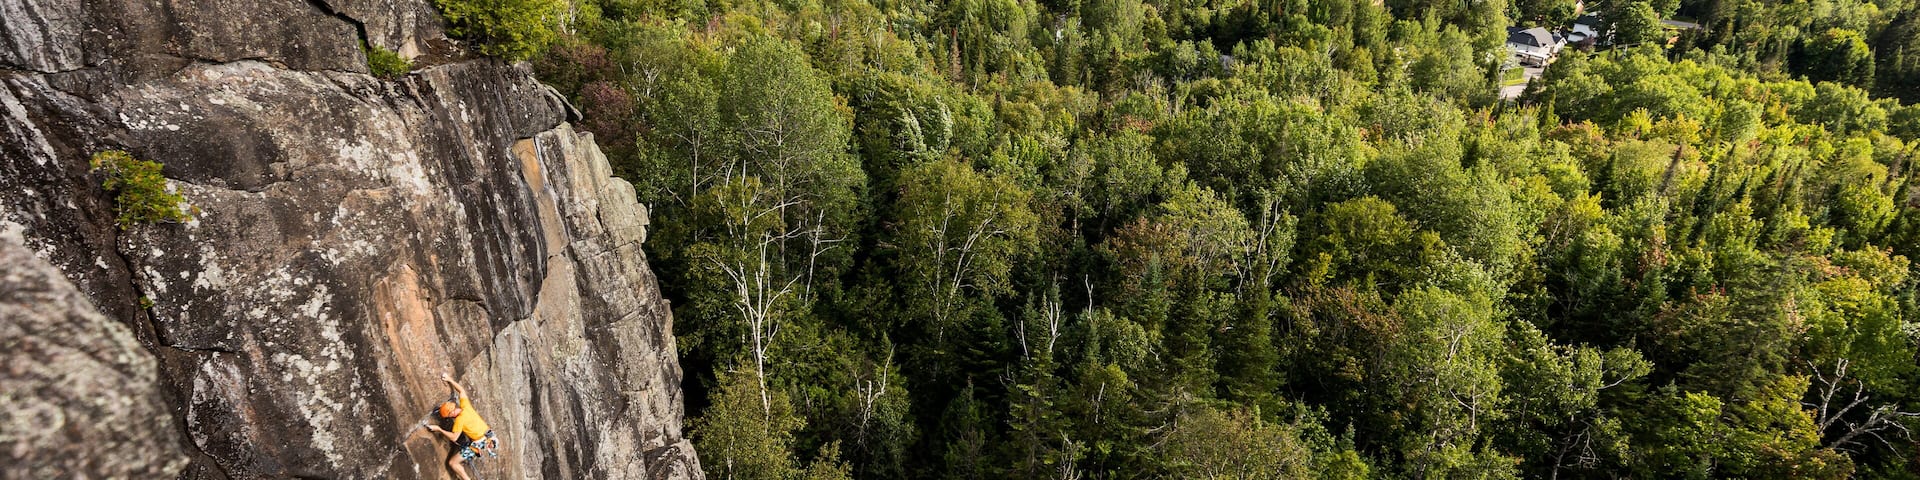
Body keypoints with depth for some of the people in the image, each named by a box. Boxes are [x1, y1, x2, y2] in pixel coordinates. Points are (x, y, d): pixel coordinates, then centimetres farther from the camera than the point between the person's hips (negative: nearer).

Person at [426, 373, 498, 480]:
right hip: (488, 438, 8)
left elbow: (454, 438, -20)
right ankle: (489, 447, 49)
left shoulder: (460, 419, -22)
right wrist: (449, 380, 15)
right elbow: (461, 391, 13)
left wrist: (439, 429, -15)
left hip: (478, 444, -8)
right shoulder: (465, 405, -3)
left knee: (452, 463, -1)